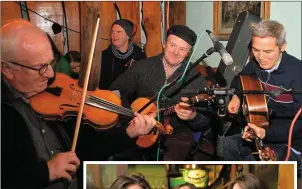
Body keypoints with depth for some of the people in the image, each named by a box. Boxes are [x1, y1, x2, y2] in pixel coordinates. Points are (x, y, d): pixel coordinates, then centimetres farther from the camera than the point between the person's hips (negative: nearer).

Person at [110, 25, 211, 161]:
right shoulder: (142, 67, 2)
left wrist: (193, 116, -24)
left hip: (177, 133, -1)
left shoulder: (196, 78, -2)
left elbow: (205, 122, -1)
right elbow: (115, 92, 8)